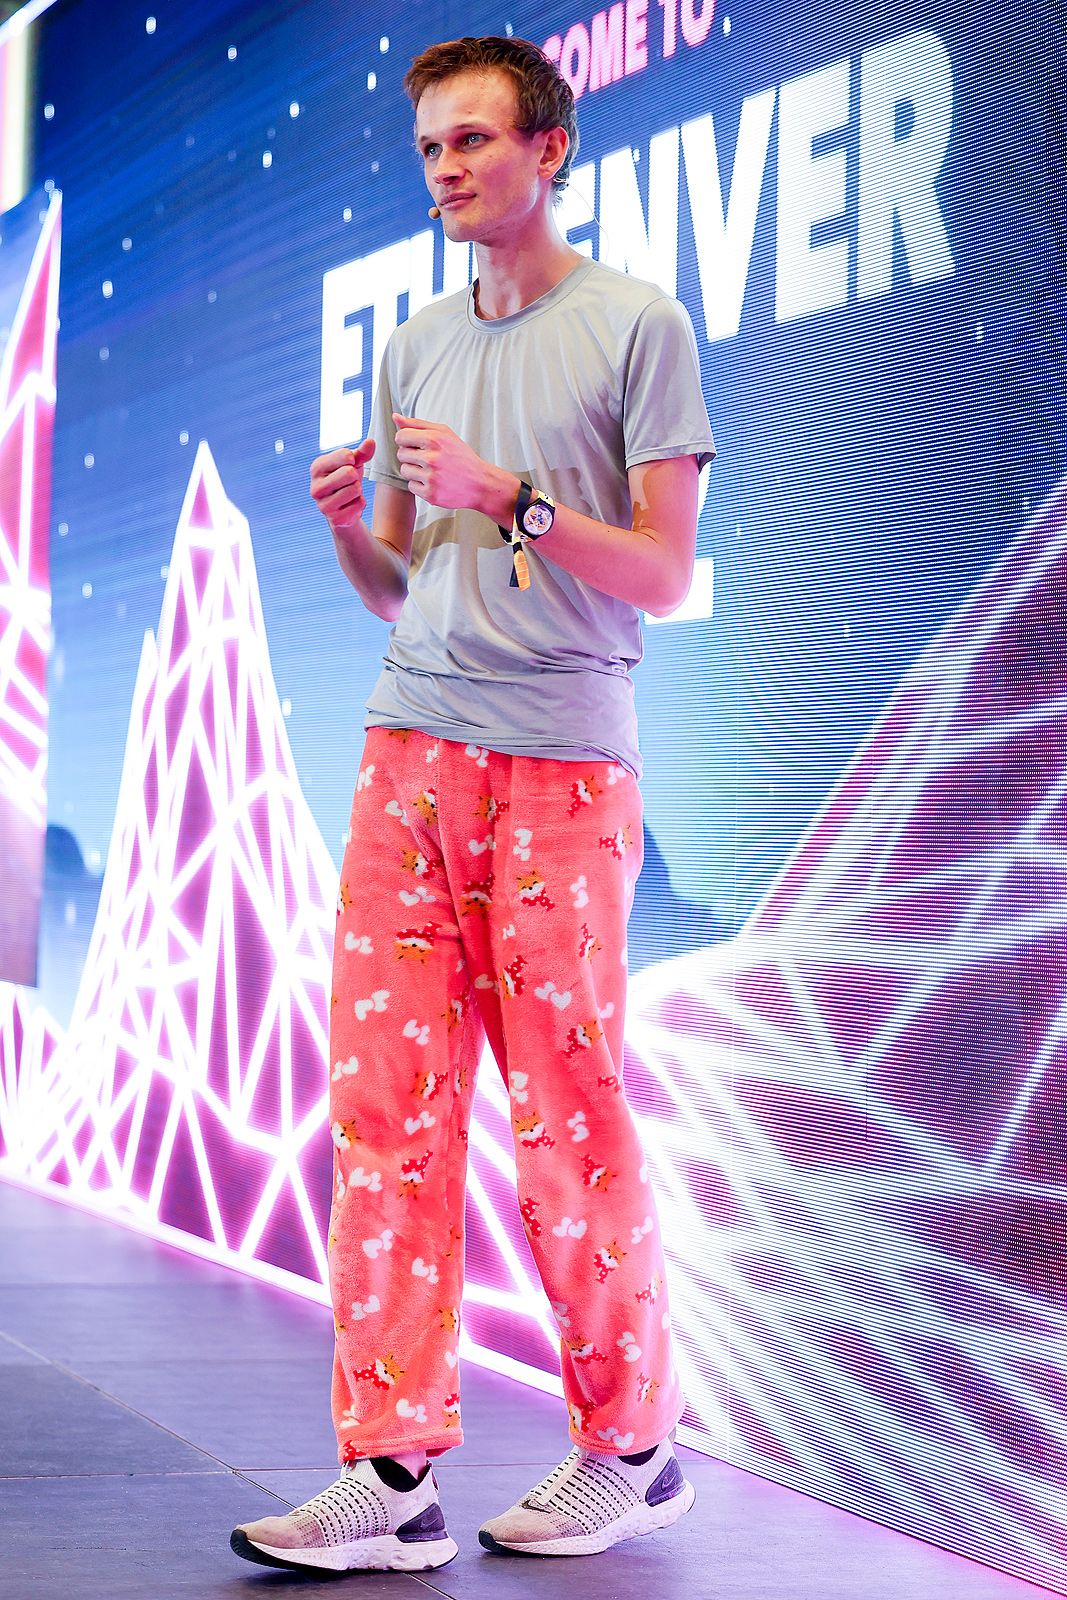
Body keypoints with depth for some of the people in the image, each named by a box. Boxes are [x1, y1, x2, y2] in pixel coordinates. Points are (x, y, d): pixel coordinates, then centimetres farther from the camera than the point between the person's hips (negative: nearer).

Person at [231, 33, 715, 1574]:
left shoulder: (639, 324, 3)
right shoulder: (414, 345, 19)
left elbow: (665, 574, -3)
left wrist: (507, 497, -13)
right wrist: (345, 526, 1)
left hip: (563, 763, -5)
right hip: (410, 747, 5)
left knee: (567, 1116, -2)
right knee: (385, 1101, -2)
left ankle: (630, 1444, 14)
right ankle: (392, 1473, 0)